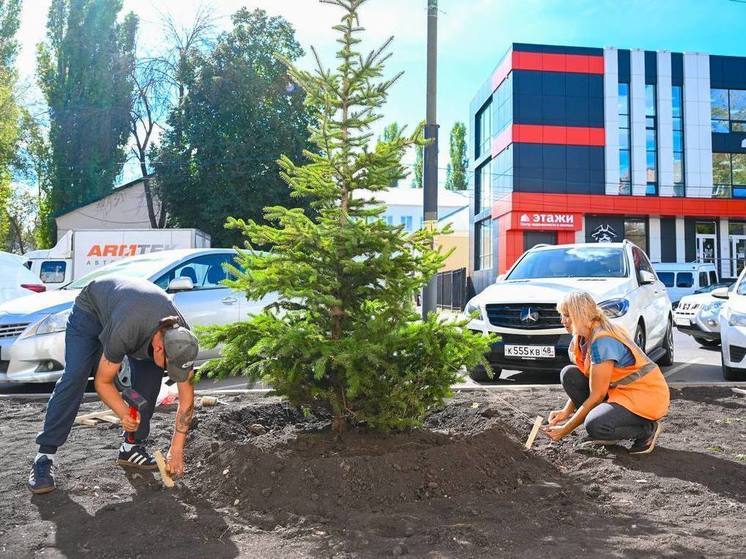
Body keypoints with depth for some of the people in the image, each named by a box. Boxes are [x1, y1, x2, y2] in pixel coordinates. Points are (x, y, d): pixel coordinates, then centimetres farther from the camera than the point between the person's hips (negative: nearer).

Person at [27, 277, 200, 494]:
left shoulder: (182, 339, -29)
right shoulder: (124, 333, -44)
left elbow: (187, 395, -18)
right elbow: (102, 381, -26)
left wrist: (176, 450, -17)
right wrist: (125, 414, -41)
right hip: (92, 307, -4)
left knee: (150, 373, -14)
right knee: (74, 376, -21)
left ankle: (132, 447, -1)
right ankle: (46, 455, -14)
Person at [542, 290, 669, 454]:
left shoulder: (602, 341, -26)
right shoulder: (584, 337, 2)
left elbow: (597, 395, -23)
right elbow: (582, 382, 10)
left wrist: (565, 430, -18)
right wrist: (566, 411, -6)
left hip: (647, 395, -9)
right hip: (619, 390, 9)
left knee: (596, 425, -31)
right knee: (569, 374, -6)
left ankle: (647, 429, -2)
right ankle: (605, 434, 2)